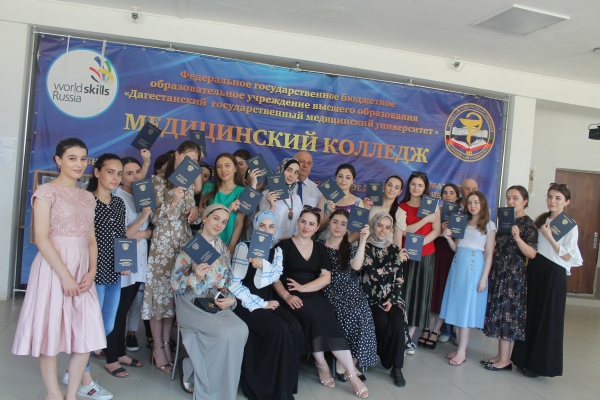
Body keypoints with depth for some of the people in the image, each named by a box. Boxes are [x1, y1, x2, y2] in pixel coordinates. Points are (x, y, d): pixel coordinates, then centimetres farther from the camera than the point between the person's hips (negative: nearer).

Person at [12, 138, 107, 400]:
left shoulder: (87, 197, 13)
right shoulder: (46, 192, -5)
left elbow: (91, 239, 11)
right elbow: (42, 239, -13)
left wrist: (91, 272, -3)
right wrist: (65, 275, -17)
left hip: (82, 270, 6)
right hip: (54, 268, -6)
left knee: (87, 334, 6)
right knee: (51, 331, 4)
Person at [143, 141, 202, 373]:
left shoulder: (188, 184, 13)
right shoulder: (158, 181, -3)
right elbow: (155, 218, -7)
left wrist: (195, 210, -1)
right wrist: (173, 201, -20)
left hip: (184, 242, 5)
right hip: (163, 243, -5)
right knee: (159, 293, -1)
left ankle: (166, 344, 18)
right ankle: (158, 348, 11)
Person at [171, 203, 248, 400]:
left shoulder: (223, 248, 12)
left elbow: (229, 281, 11)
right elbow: (175, 283, -7)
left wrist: (230, 299, -9)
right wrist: (195, 277, -25)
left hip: (217, 303, 5)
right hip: (192, 304, -5)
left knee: (240, 330, -23)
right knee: (225, 332, -28)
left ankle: (191, 368, -4)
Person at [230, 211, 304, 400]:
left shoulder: (276, 251, 10)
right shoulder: (243, 247, -5)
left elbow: (275, 275, -9)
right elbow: (234, 283, -12)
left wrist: (263, 265, -31)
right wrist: (259, 304, -15)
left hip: (268, 301, 5)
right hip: (247, 304, -5)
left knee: (295, 328, -22)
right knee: (279, 329, -27)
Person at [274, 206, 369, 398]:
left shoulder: (320, 248, 15)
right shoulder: (284, 245, 4)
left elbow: (326, 278, 4)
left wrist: (303, 288, -11)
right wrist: (287, 296, -20)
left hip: (314, 296, 3)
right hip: (293, 298, -3)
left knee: (326, 318, -26)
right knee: (315, 315, -31)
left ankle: (351, 373, -23)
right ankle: (322, 365, -13)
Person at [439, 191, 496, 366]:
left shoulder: (489, 225, 2)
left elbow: (489, 254, -3)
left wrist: (484, 278, -9)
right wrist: (448, 237, -4)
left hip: (474, 267, -5)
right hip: (458, 265, 5)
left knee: (466, 307, -4)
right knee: (456, 306, 4)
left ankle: (462, 352, 1)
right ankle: (460, 347, 14)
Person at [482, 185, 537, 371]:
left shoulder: (528, 224, -7)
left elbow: (532, 254, -16)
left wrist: (518, 238, -28)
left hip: (514, 274, -7)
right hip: (498, 271, 7)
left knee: (507, 313, -3)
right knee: (498, 311, 9)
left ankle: (505, 360, 5)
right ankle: (500, 355, 19)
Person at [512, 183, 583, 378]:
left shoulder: (570, 226, -7)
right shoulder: (541, 220, 11)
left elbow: (567, 257, -12)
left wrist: (549, 237, -16)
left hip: (554, 274, -6)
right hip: (535, 270, 6)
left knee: (548, 319, 2)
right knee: (530, 315, 10)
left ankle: (540, 364, 14)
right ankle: (525, 358, 22)